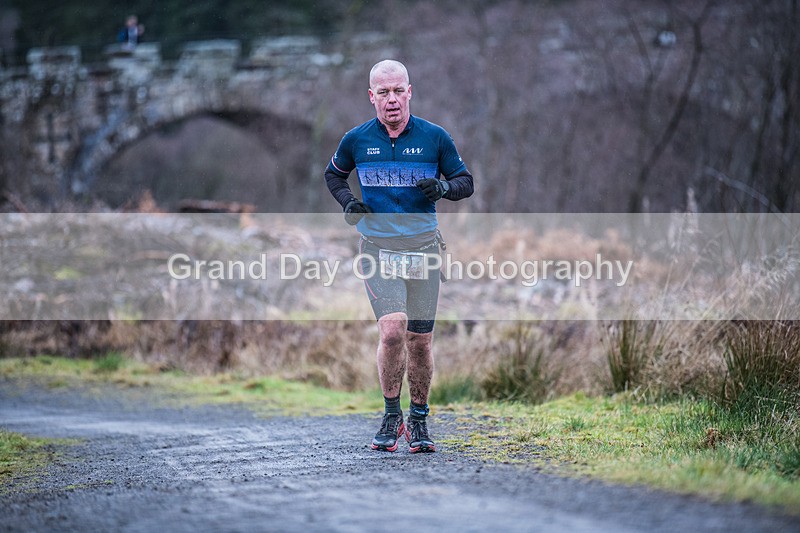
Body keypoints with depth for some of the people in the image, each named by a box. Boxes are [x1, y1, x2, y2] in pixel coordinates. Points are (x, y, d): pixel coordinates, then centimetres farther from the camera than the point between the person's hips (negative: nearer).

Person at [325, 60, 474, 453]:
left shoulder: (434, 137, 0)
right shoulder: (356, 140, 2)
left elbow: (466, 182, 9)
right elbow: (333, 174, 21)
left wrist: (443, 188, -13)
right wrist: (347, 201, 1)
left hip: (423, 247, 1)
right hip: (377, 247, -1)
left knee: (420, 341, 4)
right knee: (392, 331, -18)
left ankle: (418, 420, 21)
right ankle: (391, 417, -1)